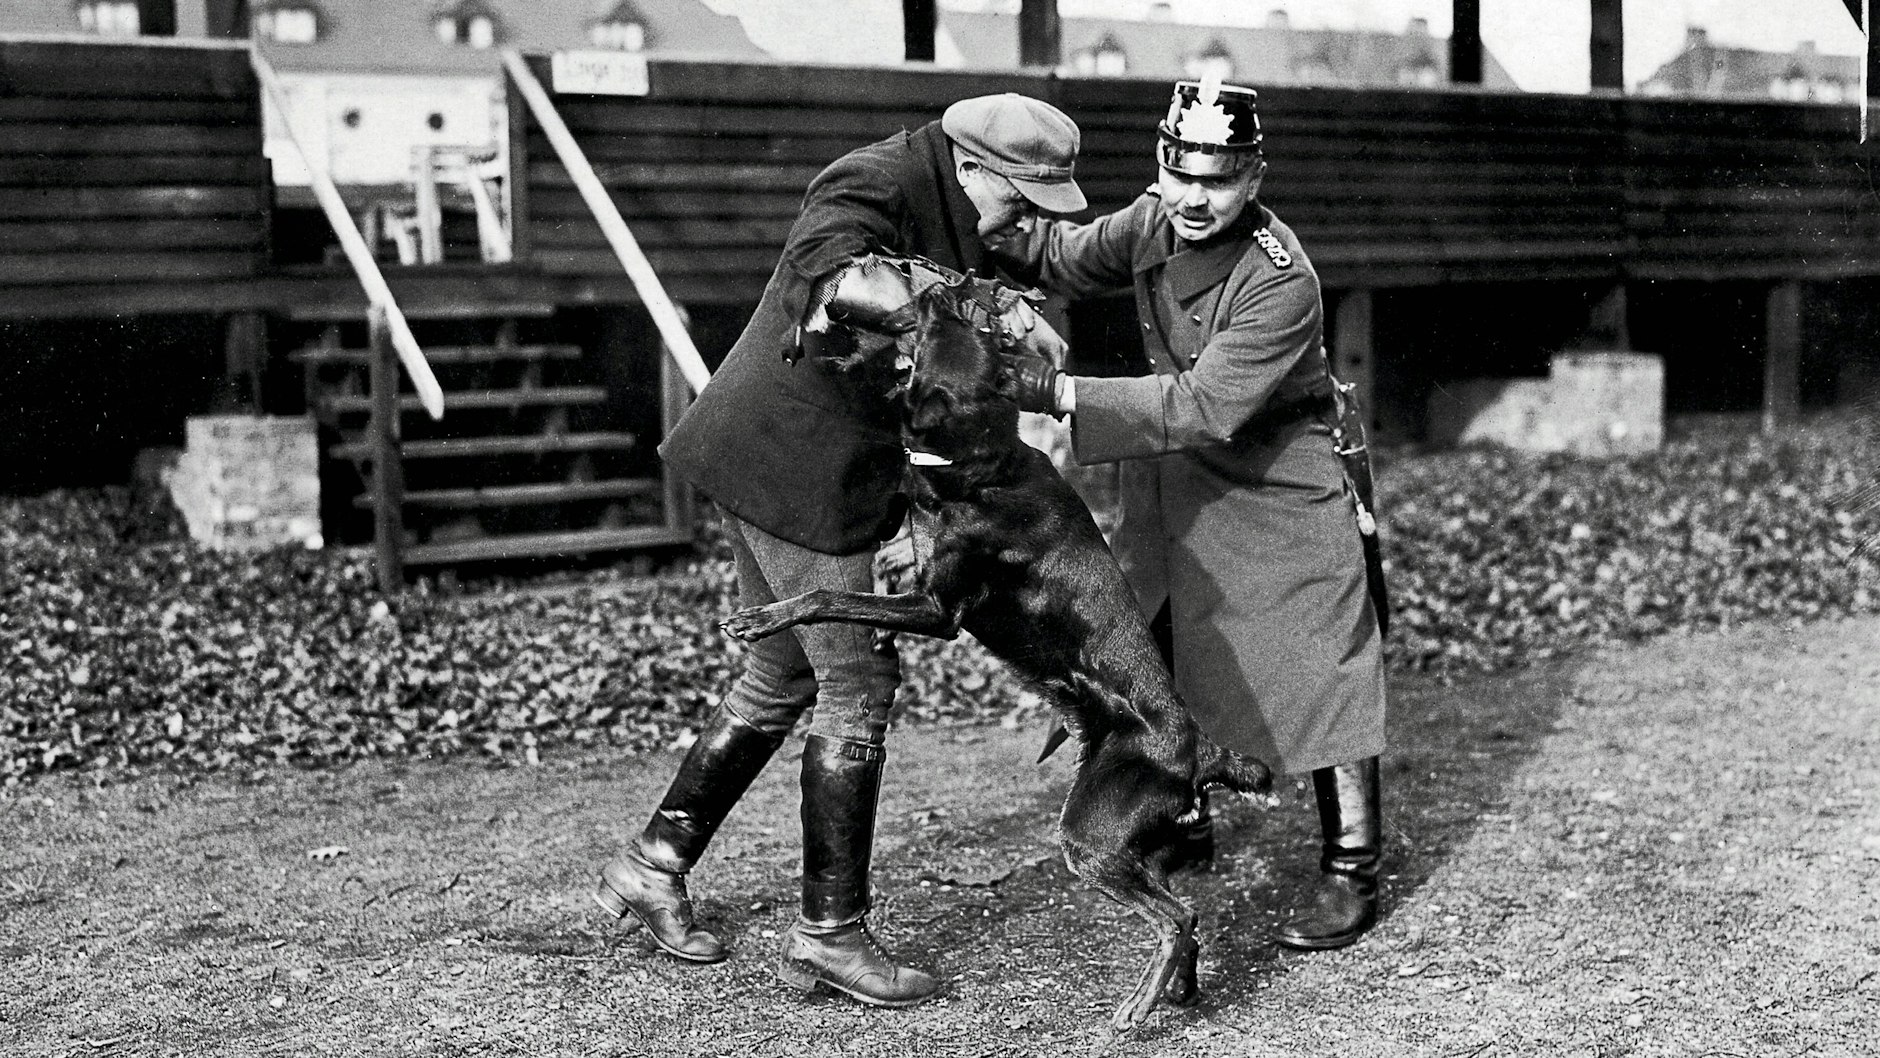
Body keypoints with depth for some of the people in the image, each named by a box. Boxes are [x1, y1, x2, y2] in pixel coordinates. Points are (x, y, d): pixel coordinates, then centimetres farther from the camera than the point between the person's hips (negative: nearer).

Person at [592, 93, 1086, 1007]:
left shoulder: (949, 218, 15)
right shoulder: (872, 186, -16)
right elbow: (824, 278, -36)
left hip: (774, 466, 10)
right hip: (797, 465, -10)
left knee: (782, 675, 17)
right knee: (859, 686, -5)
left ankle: (653, 864, 26)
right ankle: (829, 932, 4)